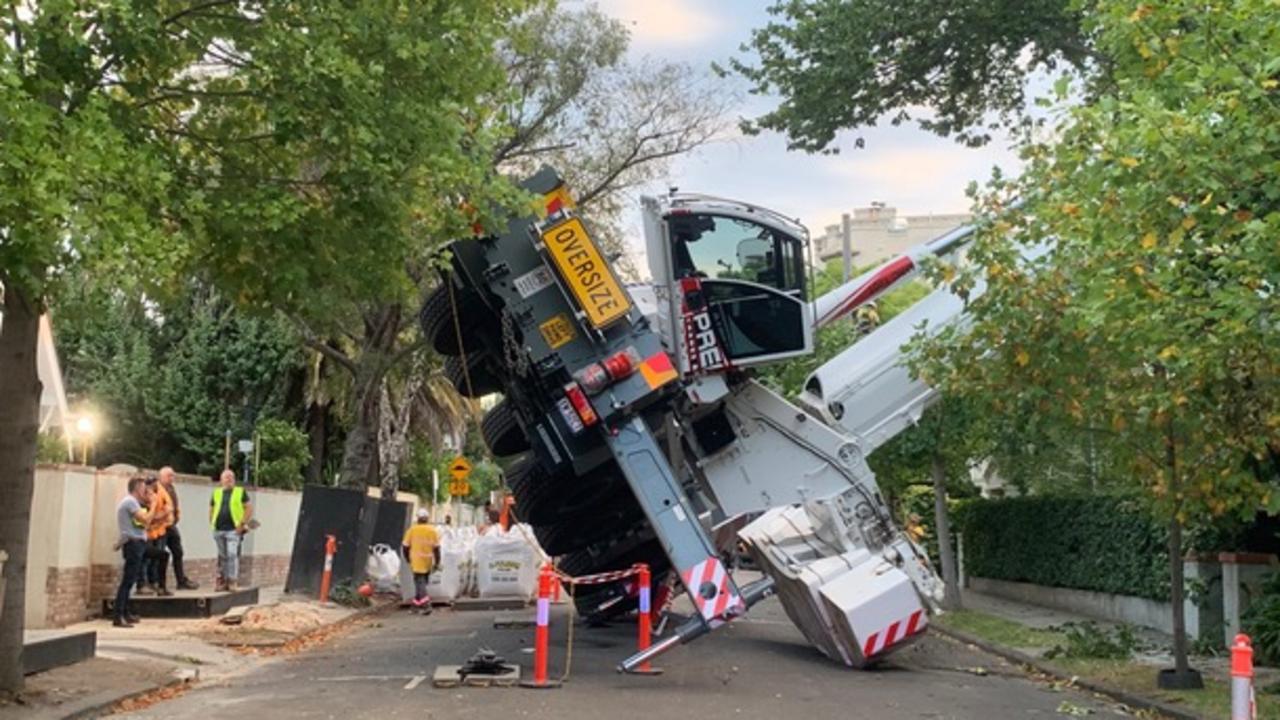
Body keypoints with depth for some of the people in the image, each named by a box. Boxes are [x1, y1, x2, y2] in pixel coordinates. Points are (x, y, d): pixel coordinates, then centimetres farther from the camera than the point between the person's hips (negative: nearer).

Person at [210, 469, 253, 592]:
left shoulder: (240, 492, 4)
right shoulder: (216, 493, 14)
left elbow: (249, 508, 1)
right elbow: (211, 509, 21)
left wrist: (243, 523, -7)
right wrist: (212, 523, 8)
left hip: (233, 530, -4)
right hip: (219, 530, 4)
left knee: (232, 555, -13)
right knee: (222, 557, 10)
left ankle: (233, 581, -10)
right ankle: (223, 580, 18)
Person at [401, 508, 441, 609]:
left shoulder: (412, 529, -5)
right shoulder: (432, 530, -1)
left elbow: (405, 546, 0)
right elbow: (436, 548, -1)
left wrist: (407, 557, 17)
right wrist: (437, 562, 5)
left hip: (416, 561, -3)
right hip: (428, 562, 3)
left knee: (419, 579, -5)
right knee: (423, 580, 20)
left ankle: (424, 598, -23)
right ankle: (418, 598, 29)